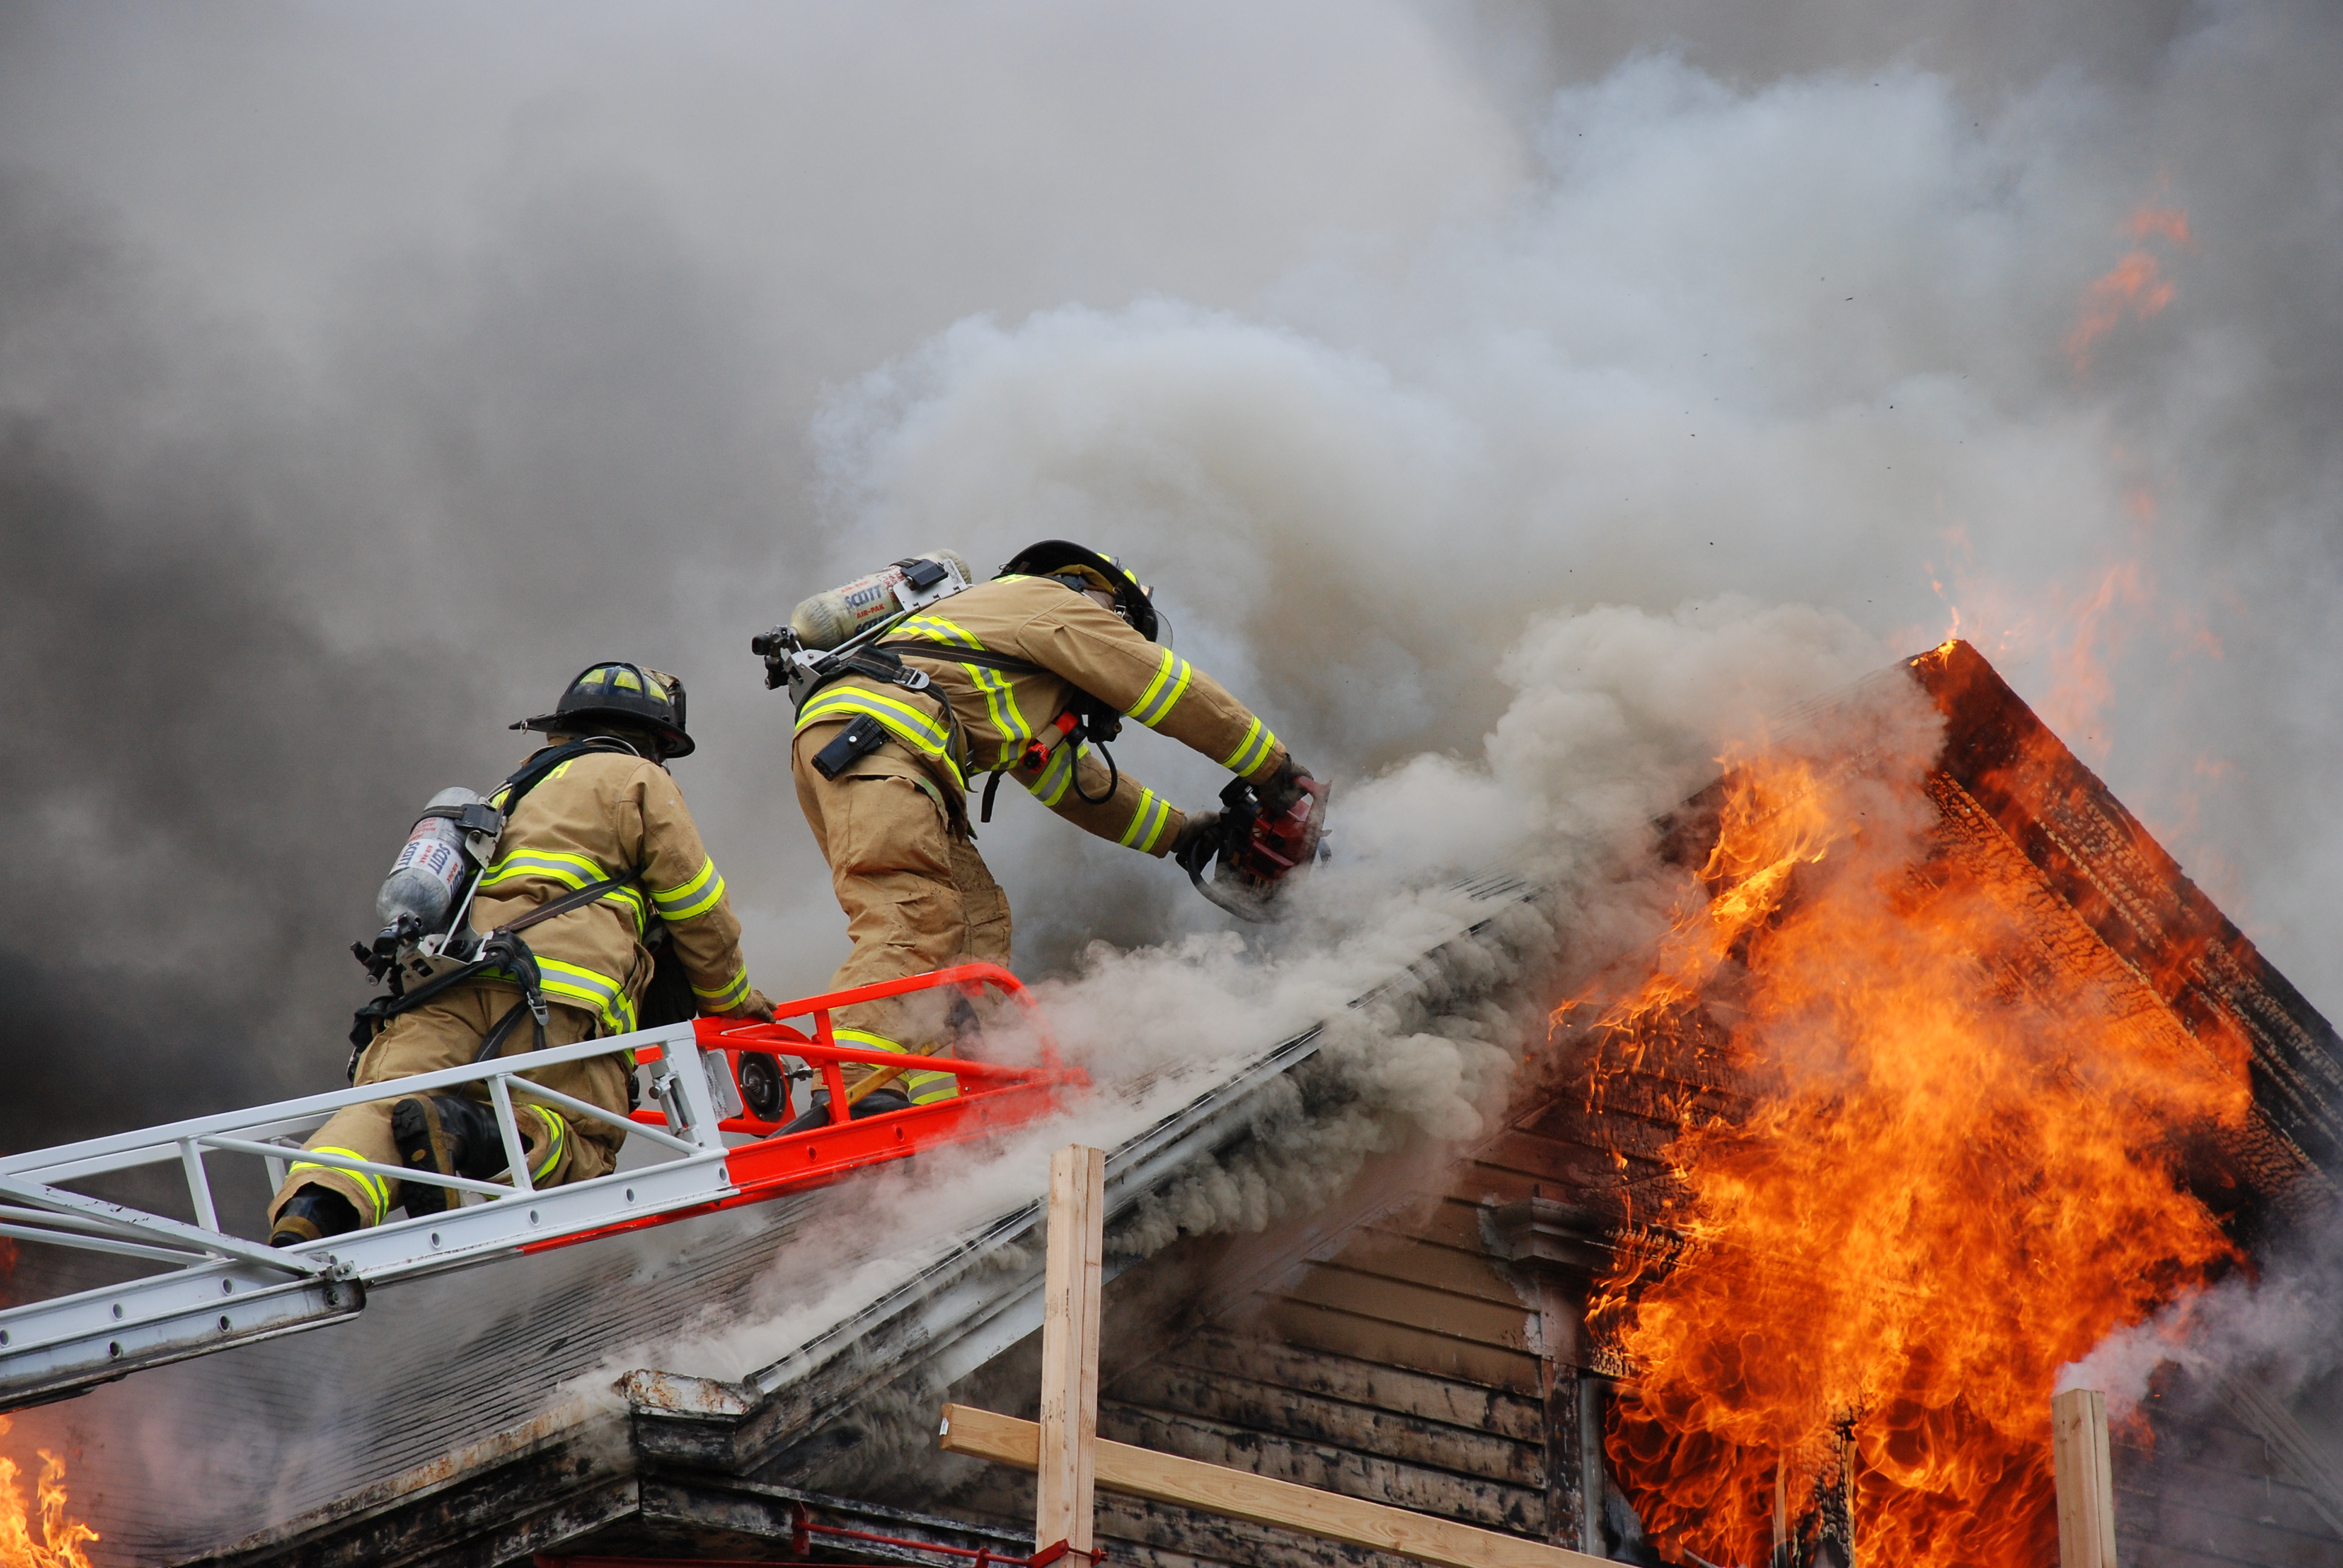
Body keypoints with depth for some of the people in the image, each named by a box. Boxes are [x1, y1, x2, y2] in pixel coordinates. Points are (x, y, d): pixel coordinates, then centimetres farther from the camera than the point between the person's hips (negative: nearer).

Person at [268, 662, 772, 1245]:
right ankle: (470, 1136, -34)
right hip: (555, 998, -5)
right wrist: (736, 1001, 33)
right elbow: (699, 913, 16)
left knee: (377, 1113, -13)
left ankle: (311, 1212, -45)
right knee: (582, 1155, -4)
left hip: (442, 989, 5)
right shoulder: (636, 780, 19)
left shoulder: (508, 796, 40)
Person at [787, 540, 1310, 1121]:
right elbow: (1173, 692, 11)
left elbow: (1073, 778, 42)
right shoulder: (1062, 607, 12)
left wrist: (1180, 833, 44)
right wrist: (1272, 767, 21)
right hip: (871, 735, -10)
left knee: (977, 920, 6)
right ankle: (849, 1096, -41)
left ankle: (943, 1097, -7)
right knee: (910, 920, -23)